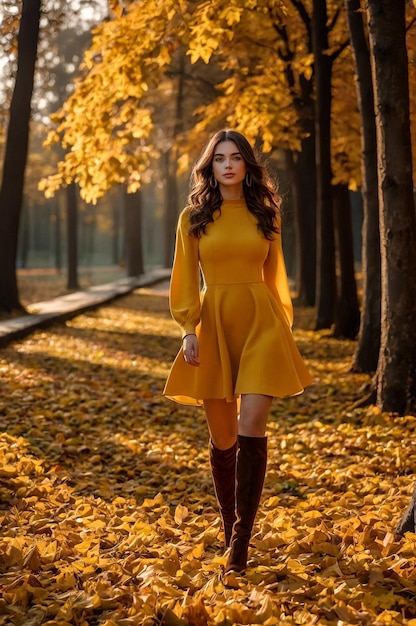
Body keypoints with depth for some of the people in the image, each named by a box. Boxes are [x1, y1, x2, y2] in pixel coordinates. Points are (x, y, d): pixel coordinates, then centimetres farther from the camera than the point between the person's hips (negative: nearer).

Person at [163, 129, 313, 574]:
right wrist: (188, 329, -9)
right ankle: (228, 523, 27)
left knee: (251, 425, -13)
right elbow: (184, 278, 2)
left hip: (260, 322, 0)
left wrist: (282, 327, 17)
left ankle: (241, 538, -8)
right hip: (213, 323, 0)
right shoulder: (193, 218, 4)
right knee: (221, 434, 6)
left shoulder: (264, 216, 8)